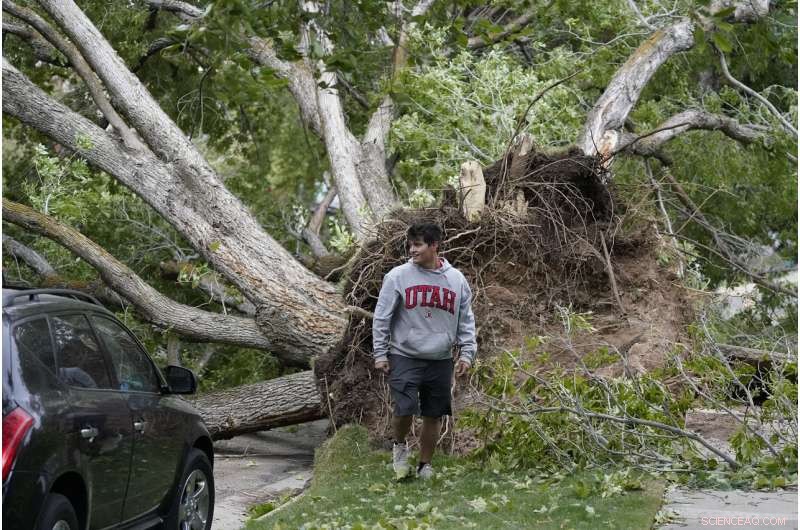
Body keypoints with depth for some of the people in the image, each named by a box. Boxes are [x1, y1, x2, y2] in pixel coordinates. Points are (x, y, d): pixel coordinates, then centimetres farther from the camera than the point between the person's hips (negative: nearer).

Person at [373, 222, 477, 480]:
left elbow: (466, 321, 11)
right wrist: (380, 354, -3)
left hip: (441, 361, 3)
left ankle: (425, 465, 22)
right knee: (404, 410, -14)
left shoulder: (456, 279, 5)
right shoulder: (398, 276, -3)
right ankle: (400, 446, 16)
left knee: (433, 416, 7)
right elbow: (381, 318, 0)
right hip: (404, 358, -3)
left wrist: (467, 353, 2)